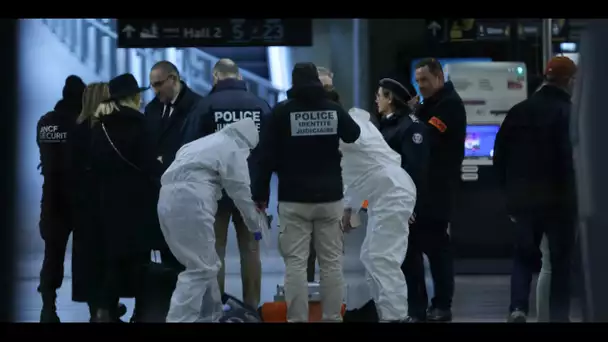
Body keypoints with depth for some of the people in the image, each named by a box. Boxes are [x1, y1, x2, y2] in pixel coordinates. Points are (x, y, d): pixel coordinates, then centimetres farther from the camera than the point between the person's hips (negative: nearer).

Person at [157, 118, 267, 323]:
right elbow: (240, 190, 7)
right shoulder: (233, 149, 4)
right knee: (199, 269, -6)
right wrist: (255, 223, 19)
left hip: (169, 198, 9)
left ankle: (210, 316, 24)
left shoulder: (208, 141, 30)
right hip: (189, 200, -9)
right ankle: (178, 319, -13)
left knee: (205, 265, 18)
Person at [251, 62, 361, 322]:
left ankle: (298, 319, -3)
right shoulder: (333, 108, 3)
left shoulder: (282, 111, -5)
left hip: (294, 200, -2)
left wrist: (260, 194, 1)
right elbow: (354, 135, 22)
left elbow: (266, 156, -6)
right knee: (332, 261, 7)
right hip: (330, 198, 2)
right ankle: (333, 318, 8)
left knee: (296, 262, -1)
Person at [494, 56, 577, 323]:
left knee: (524, 254, 14)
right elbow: (574, 159, -14)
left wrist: (511, 190, 14)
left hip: (524, 198, 4)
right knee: (561, 259, 8)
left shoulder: (518, 111, 4)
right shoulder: (570, 114, -12)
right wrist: (575, 194, -1)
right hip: (559, 200, -4)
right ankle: (558, 315, 6)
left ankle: (518, 307, -3)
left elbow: (500, 155, 7)